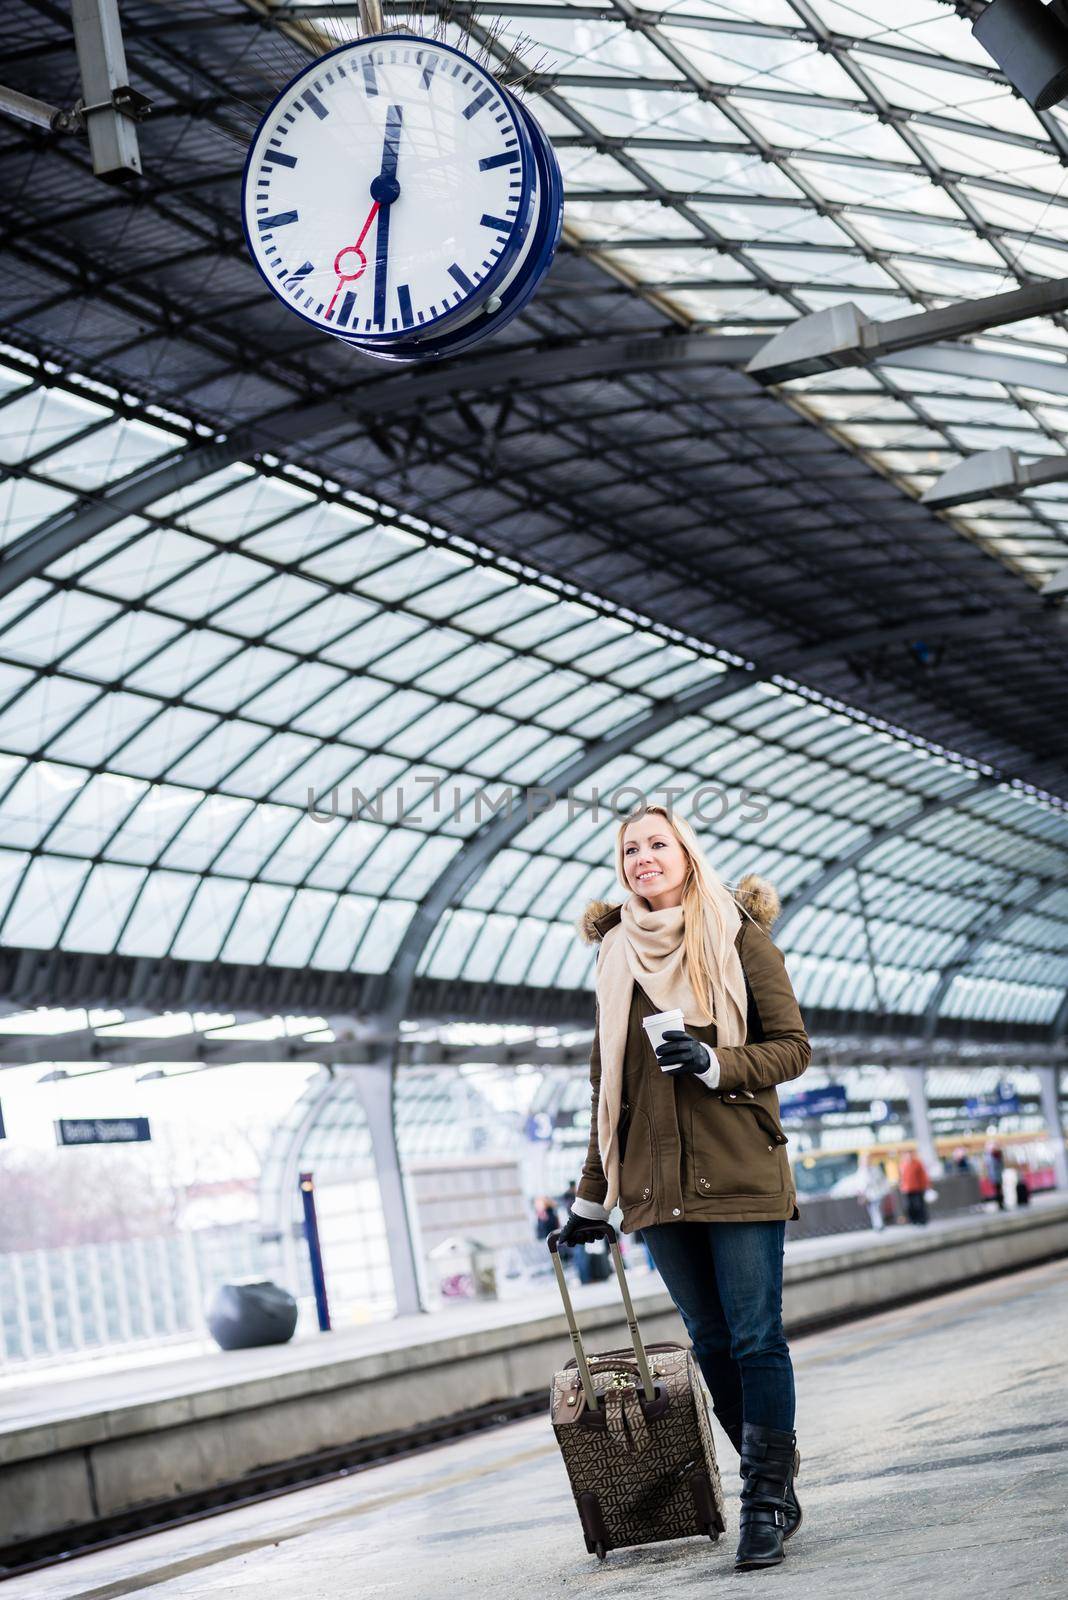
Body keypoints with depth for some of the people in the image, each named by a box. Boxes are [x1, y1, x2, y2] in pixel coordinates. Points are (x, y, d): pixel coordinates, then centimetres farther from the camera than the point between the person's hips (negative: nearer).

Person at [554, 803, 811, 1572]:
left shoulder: (739, 935, 1)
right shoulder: (617, 955, 12)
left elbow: (793, 1047, 0)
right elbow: (608, 1083, 17)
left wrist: (715, 1063, -18)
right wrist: (592, 1194, 17)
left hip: (740, 1174, -4)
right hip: (659, 1184, 4)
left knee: (756, 1339, -7)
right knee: (712, 1344, 6)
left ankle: (766, 1503, -1)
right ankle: (776, 1485, 17)